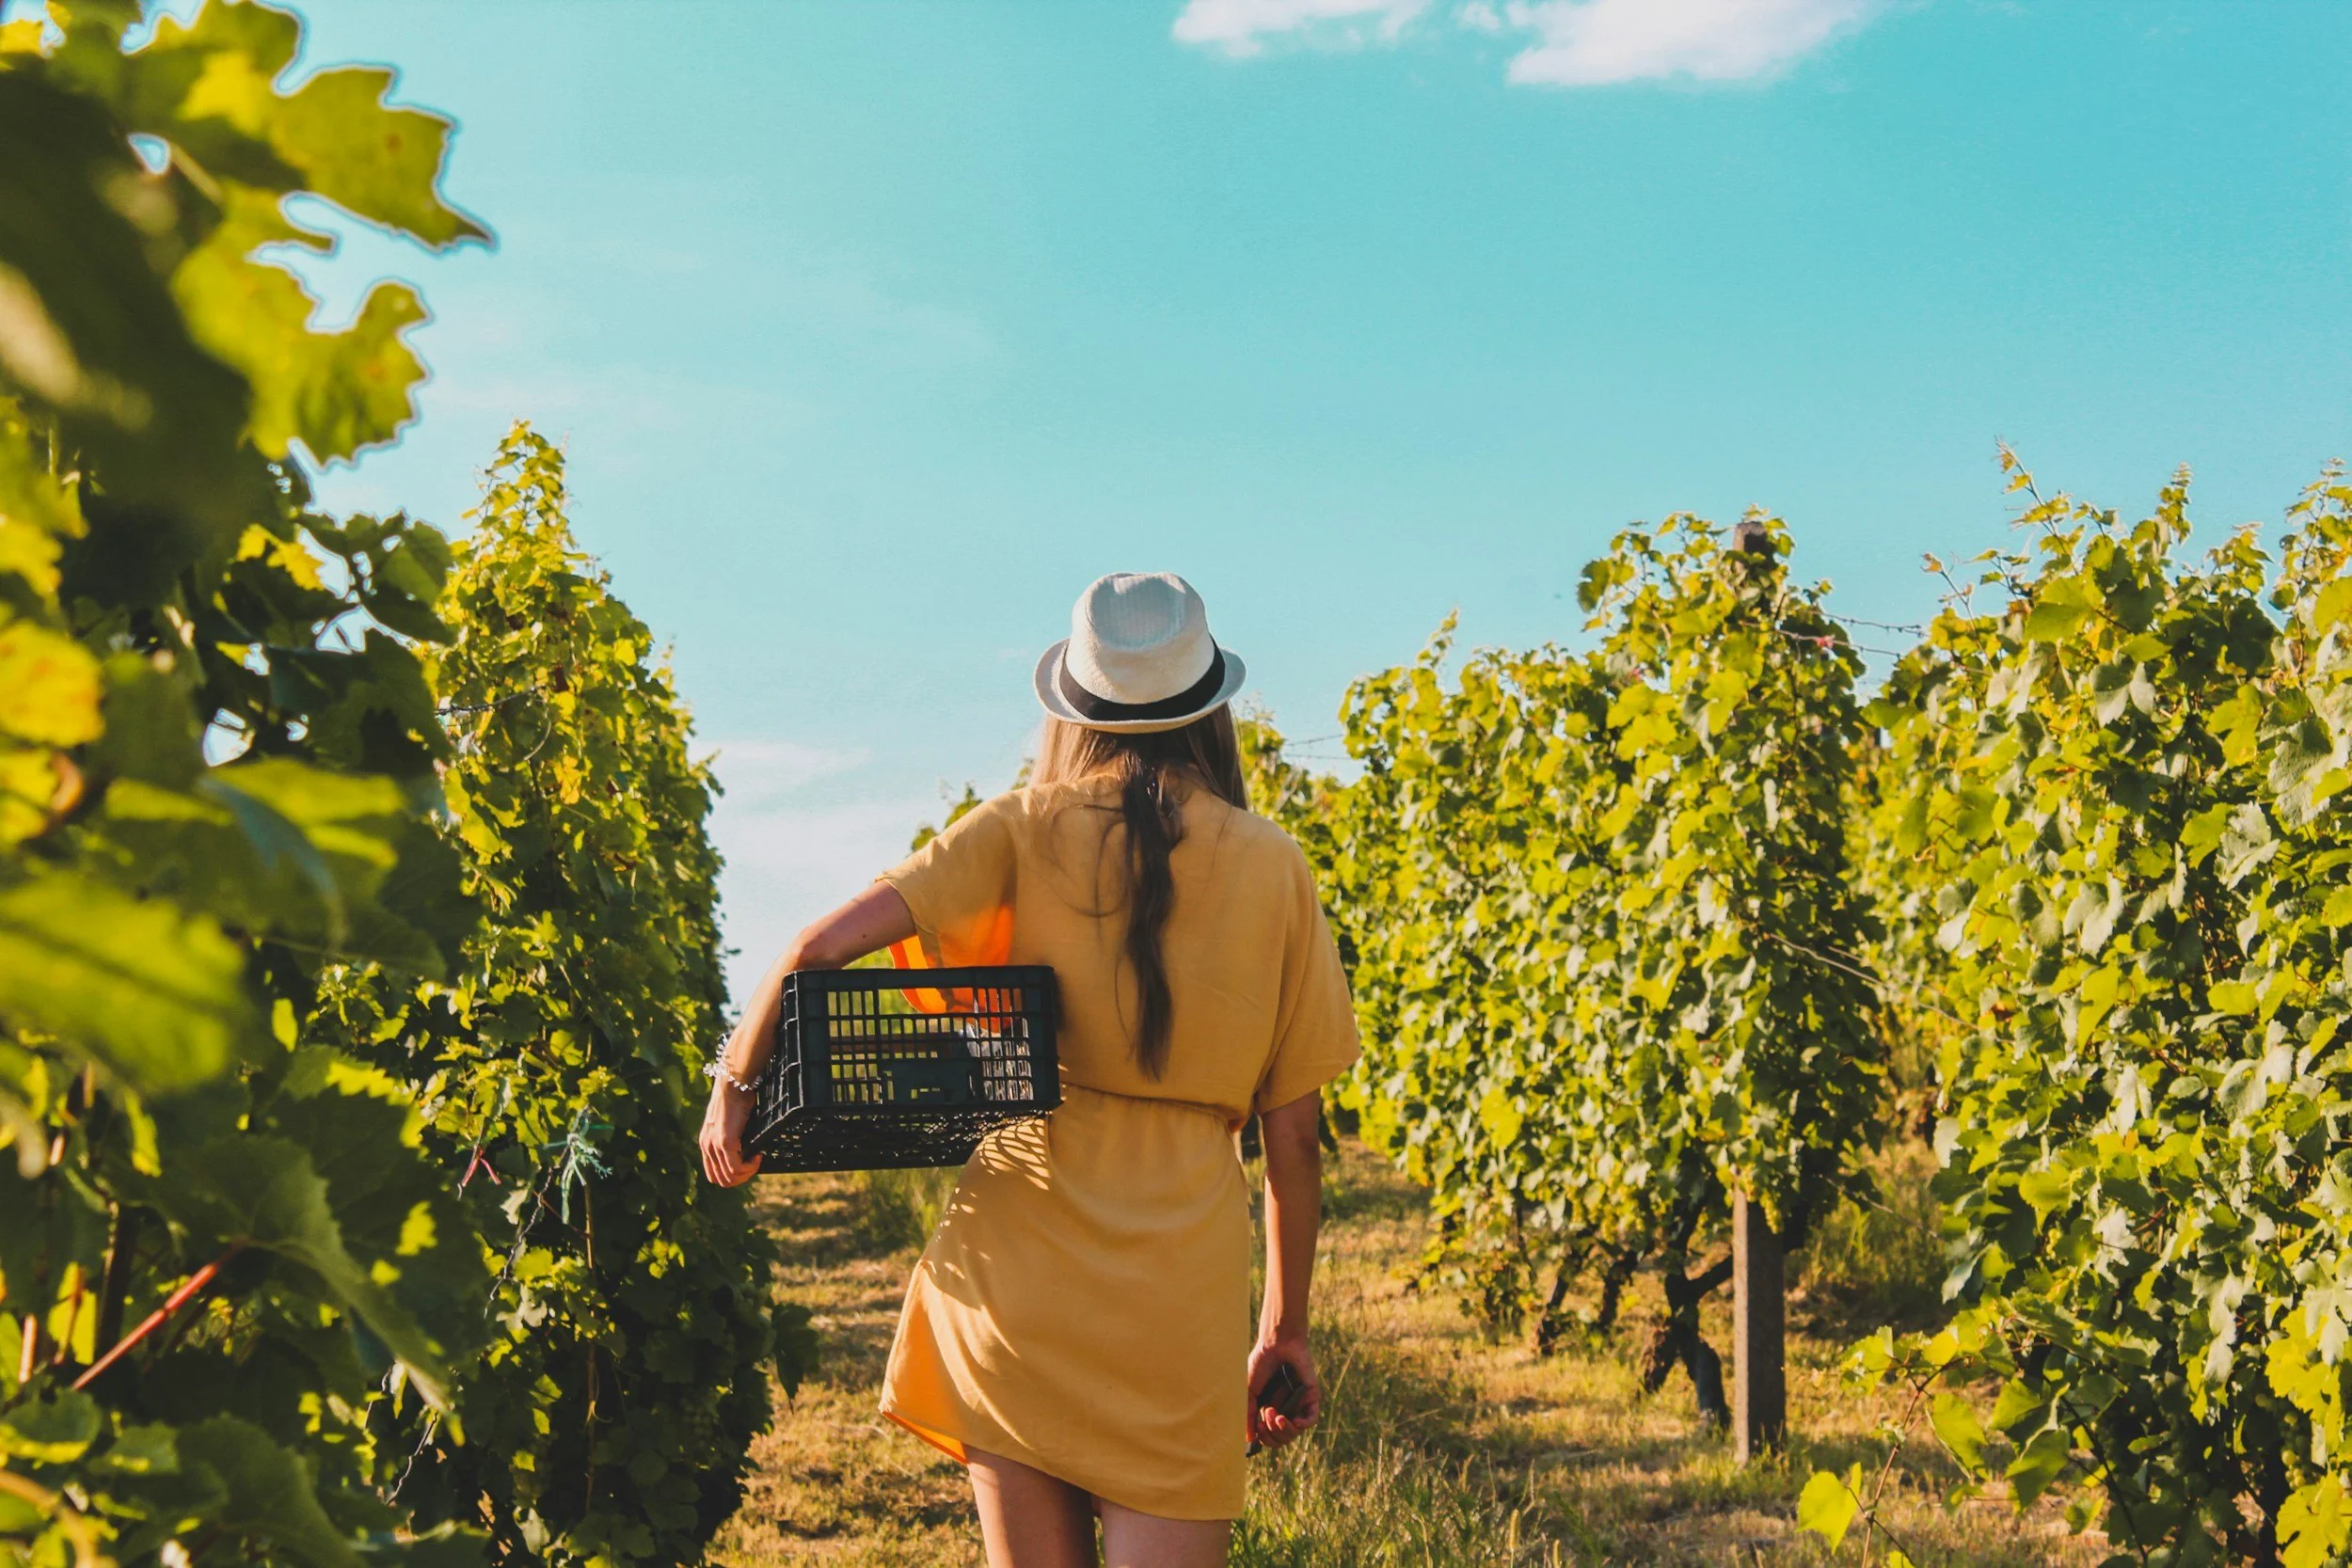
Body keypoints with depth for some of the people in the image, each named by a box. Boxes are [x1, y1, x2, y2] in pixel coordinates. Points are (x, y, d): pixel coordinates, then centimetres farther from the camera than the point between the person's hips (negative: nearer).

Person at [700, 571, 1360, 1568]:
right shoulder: (1271, 866, 6)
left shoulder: (1026, 829, 3)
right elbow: (1293, 1134, 8)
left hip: (1020, 1240, 1)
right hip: (1183, 1278, 0)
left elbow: (821, 946, -8)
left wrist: (736, 1083, 8)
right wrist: (1285, 1329, 17)